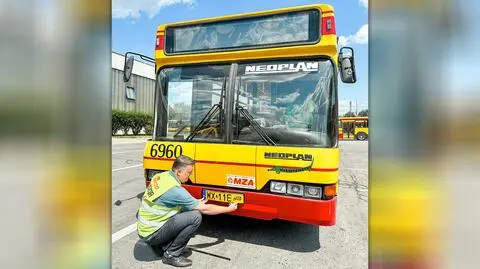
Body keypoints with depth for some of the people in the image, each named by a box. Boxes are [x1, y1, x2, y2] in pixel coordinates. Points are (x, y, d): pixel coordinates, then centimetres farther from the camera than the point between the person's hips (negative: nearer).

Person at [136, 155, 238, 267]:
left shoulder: (161, 176, -1)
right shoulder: (175, 189, -25)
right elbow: (204, 209, -18)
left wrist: (195, 203, 11)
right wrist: (228, 209, -4)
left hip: (143, 227, 9)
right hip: (151, 234, -9)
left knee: (186, 209, 11)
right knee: (195, 216, -18)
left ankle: (159, 246, 14)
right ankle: (171, 255, -2)